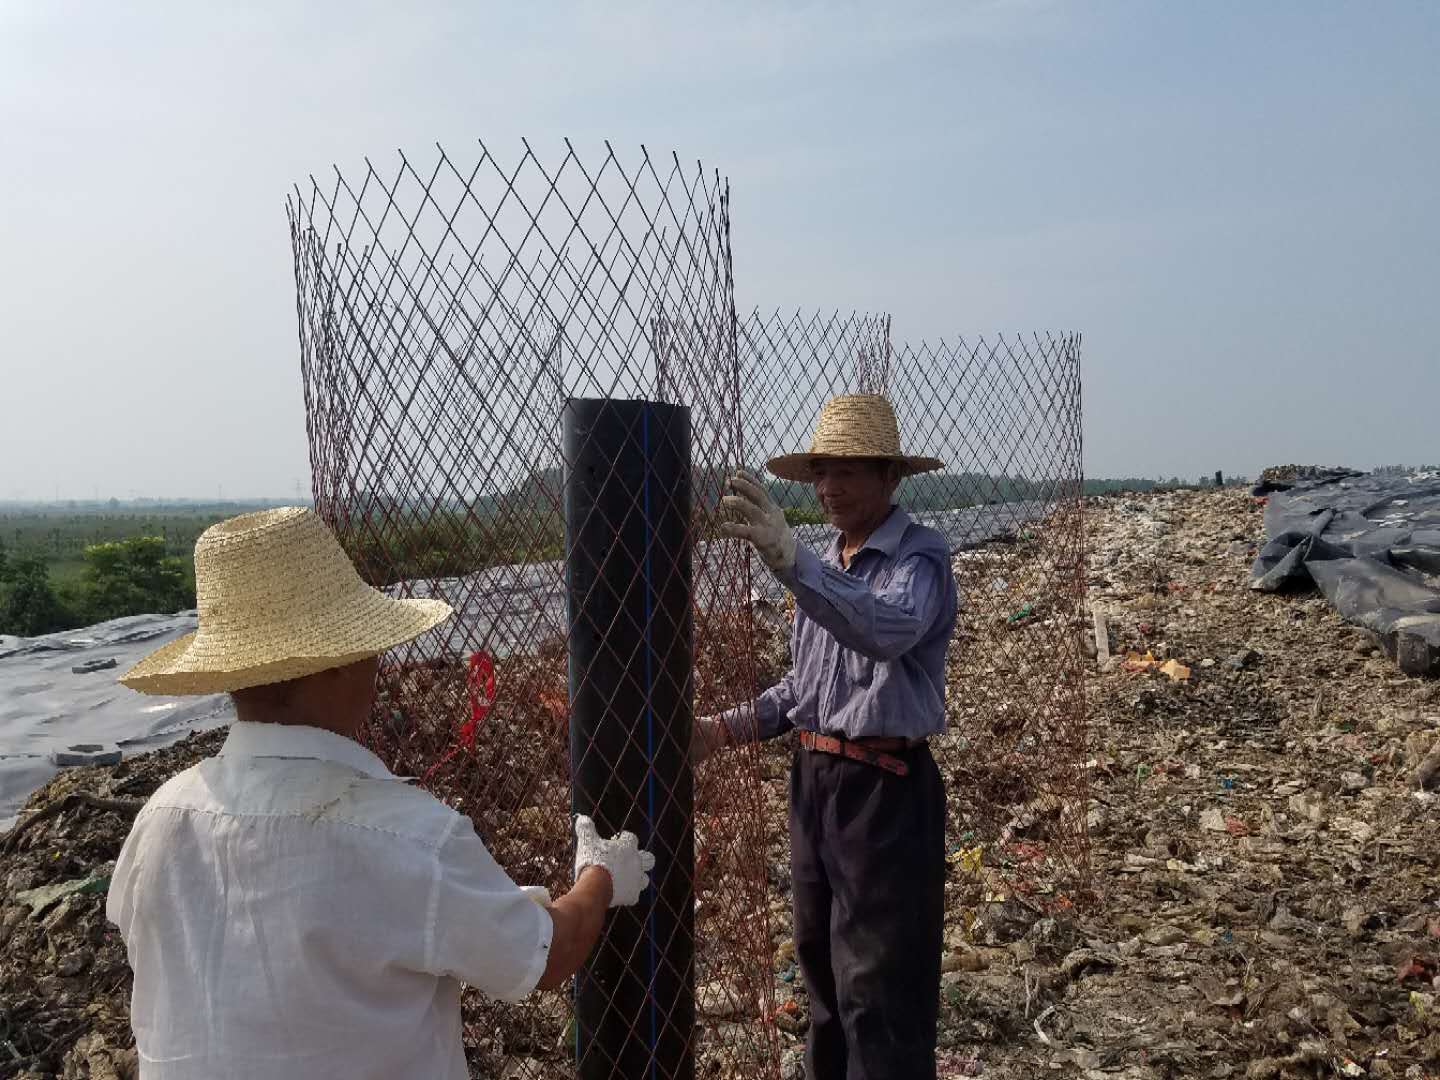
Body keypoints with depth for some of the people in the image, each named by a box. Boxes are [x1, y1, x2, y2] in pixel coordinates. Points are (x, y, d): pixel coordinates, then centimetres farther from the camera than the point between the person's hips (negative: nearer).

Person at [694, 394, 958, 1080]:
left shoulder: (920, 558, -13)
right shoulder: (824, 566, 11)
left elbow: (887, 629, -37)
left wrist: (789, 561, -50)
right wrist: (725, 729, 5)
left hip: (883, 789, -8)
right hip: (815, 781, 8)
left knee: (878, 988, 2)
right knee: (819, 960, 21)